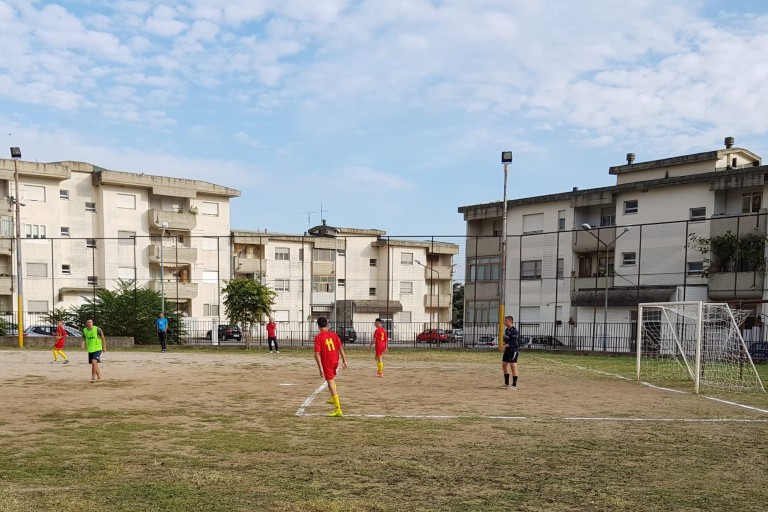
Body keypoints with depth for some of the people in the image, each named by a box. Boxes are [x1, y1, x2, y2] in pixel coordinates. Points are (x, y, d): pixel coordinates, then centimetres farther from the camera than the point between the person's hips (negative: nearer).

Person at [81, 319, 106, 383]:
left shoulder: (97, 329, -10)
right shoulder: (84, 330, 2)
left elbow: (103, 338, 0)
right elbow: (84, 339, 13)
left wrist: (104, 347, 3)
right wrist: (83, 344, -8)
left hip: (97, 349, -5)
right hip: (90, 350, 5)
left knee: (94, 362, -21)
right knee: (94, 364, 11)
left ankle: (93, 377, -11)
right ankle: (99, 377, 27)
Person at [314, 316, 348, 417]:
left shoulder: (318, 337, -13)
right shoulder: (334, 334, 0)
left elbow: (317, 354, -18)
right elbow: (341, 348, -2)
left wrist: (320, 368, -16)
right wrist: (344, 361, 2)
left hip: (326, 363, -5)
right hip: (335, 361, 5)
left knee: (331, 384, -4)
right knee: (332, 377, 32)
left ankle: (338, 410, -9)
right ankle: (333, 399, 49)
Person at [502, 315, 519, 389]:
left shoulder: (514, 330, -16)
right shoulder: (506, 329, 12)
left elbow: (514, 341, -21)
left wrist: (506, 345, -24)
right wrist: (504, 344, 5)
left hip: (513, 350, -10)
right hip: (507, 350, 10)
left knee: (513, 366, -7)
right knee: (504, 365, 14)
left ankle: (514, 385, -2)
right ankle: (506, 384, 25)